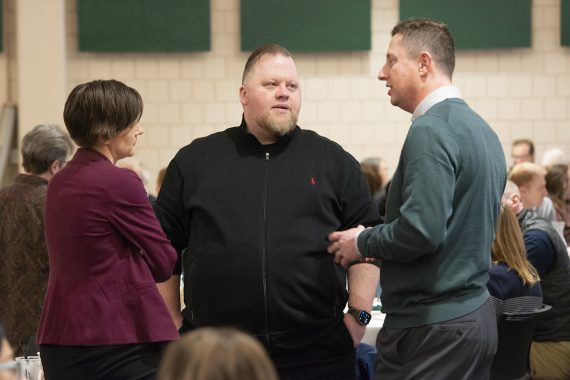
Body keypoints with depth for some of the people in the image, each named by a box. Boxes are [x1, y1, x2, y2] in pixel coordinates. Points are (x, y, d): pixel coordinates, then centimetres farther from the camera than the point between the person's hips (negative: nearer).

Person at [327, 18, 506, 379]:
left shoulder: (431, 130, -16)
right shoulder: (482, 129, 12)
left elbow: (421, 230, -25)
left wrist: (362, 243, -8)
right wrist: (377, 239, 16)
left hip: (433, 325, -9)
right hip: (478, 315, 9)